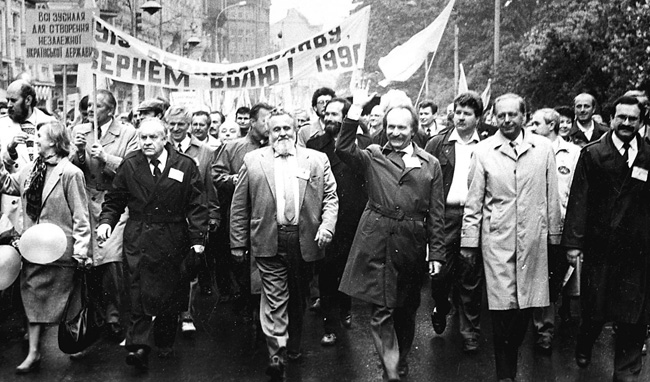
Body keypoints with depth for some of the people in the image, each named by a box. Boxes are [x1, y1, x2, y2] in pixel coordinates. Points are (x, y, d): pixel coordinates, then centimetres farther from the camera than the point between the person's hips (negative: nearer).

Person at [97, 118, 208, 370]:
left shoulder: (185, 166, 0)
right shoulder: (129, 165, 5)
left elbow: (196, 205, 0)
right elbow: (114, 199, 10)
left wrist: (198, 239, -6)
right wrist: (106, 221, -8)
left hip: (173, 242, 0)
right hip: (138, 238, 0)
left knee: (170, 294, 9)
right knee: (140, 291, -8)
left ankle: (165, 344, 25)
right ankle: (138, 346, -6)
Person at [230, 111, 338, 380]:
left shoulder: (318, 160, 7)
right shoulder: (253, 161, 4)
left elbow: (330, 197, 5)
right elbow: (239, 206, 3)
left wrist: (327, 225, -11)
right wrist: (238, 244, 0)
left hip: (305, 241, 2)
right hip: (269, 242, -2)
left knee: (298, 298, 15)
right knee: (275, 300, -4)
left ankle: (293, 346, 34)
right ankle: (276, 360, 0)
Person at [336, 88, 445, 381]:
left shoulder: (430, 164, 5)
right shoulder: (373, 156, 4)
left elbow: (436, 213, 4)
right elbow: (343, 149, -15)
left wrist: (437, 253, 0)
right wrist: (356, 108, -20)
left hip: (411, 246, 2)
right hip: (376, 244, -1)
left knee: (406, 309, 15)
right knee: (380, 312, -4)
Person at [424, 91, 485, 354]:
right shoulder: (437, 144, 7)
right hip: (444, 216, 0)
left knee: (471, 278, 5)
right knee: (439, 271, 1)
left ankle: (470, 333, 18)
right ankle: (441, 308, 33)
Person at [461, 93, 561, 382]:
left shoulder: (543, 147, 4)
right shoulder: (483, 150, 1)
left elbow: (551, 195, 9)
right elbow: (473, 201, 3)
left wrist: (554, 233, 9)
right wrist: (469, 241, 2)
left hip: (533, 237, 2)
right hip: (496, 238, -1)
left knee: (526, 303, 7)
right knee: (502, 305, -2)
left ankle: (512, 356, 30)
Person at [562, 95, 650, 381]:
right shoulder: (592, 154, -1)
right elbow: (579, 200, -6)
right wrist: (573, 242, -10)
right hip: (599, 247, -1)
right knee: (594, 310, 11)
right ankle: (584, 348, 40)